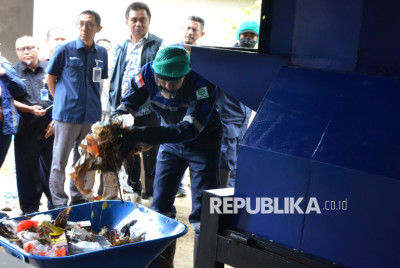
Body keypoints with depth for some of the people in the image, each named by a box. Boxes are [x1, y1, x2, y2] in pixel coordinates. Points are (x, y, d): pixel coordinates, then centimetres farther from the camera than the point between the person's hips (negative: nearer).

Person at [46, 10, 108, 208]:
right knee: (60, 161, 2)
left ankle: (79, 199, 28)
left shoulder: (102, 53, 5)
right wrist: (62, 101, 2)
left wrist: (94, 102, 8)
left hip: (92, 116, 4)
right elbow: (50, 78, 3)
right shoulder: (65, 50, -6)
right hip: (67, 115, -4)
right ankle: (59, 203, 11)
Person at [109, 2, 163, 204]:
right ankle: (134, 189, 29)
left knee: (151, 153, 4)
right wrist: (115, 102, 9)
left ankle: (151, 193, 17)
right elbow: (115, 78, 16)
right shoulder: (121, 48, 13)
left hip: (149, 110, -4)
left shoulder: (159, 45, -1)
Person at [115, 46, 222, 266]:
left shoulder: (203, 81, -34)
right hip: (170, 143, 4)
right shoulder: (148, 73, -22)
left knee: (203, 214, -7)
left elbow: (190, 129, -41)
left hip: (202, 143, -4)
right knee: (160, 207, 8)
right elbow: (127, 105, -20)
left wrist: (140, 135, -49)